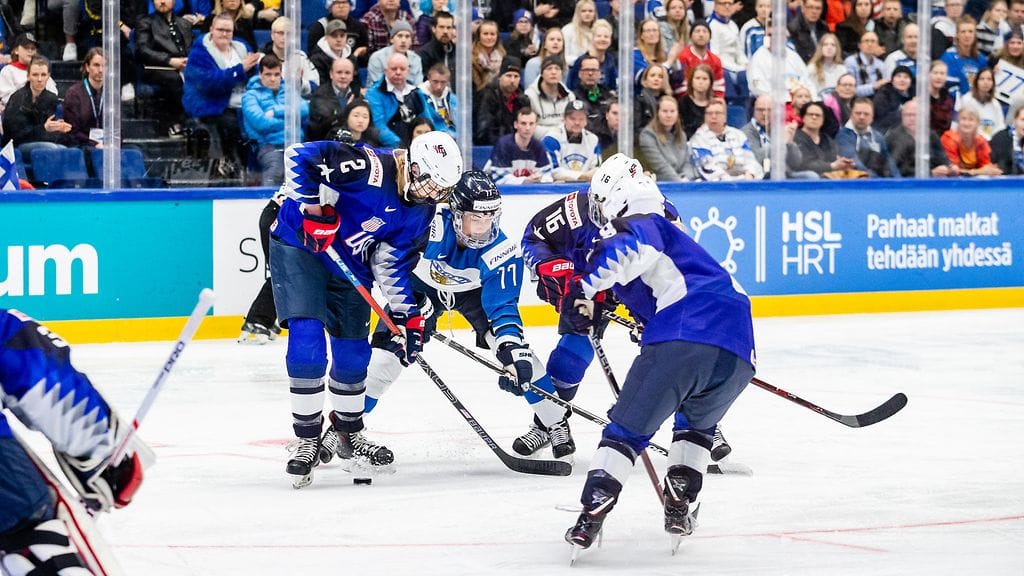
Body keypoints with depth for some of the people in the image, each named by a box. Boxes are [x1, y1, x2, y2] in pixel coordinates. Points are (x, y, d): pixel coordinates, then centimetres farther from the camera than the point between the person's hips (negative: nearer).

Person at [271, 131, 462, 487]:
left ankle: (347, 434, 32)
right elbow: (300, 156, -29)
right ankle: (308, 440, -6)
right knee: (307, 344, -18)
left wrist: (409, 316, -3)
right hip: (299, 247, -7)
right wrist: (313, 208, -33)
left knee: (354, 355, 10)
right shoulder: (371, 169, -27)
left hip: (350, 268, 7)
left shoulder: (420, 211, -3)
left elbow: (394, 264, 4)